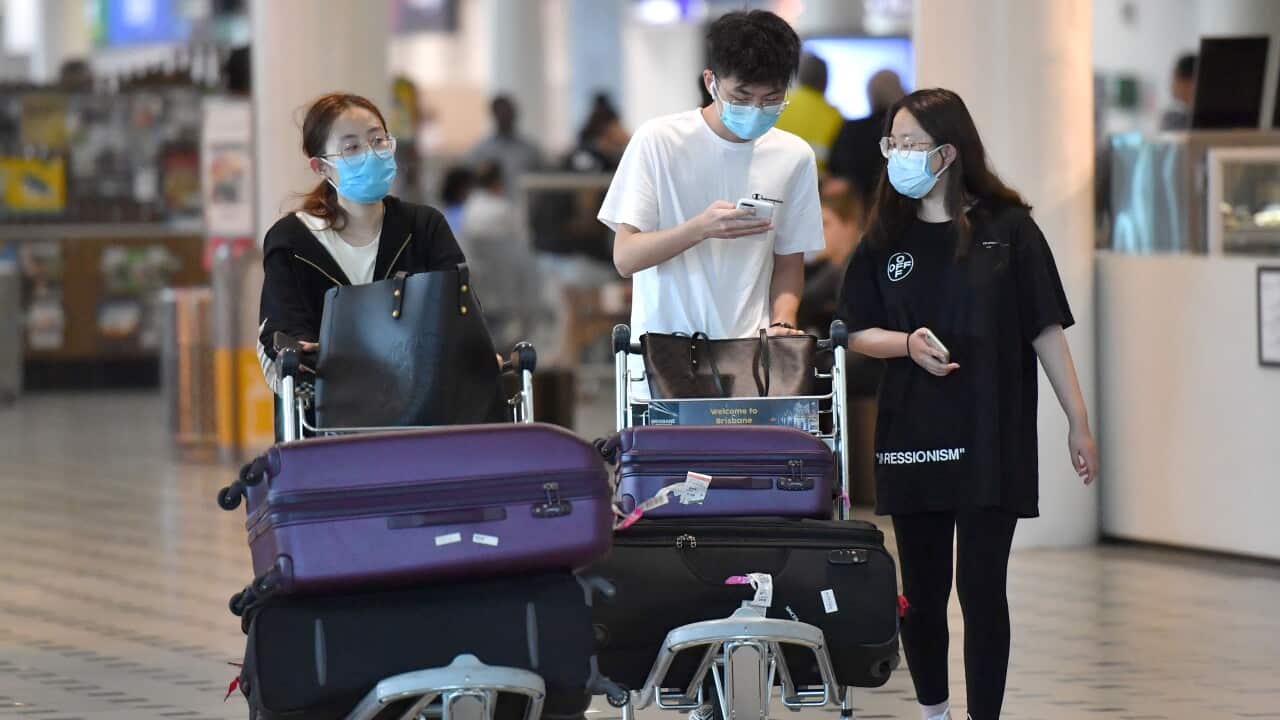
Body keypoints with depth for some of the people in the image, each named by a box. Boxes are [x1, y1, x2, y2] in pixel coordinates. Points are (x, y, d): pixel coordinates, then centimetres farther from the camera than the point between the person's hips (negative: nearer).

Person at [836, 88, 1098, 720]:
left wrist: (1079, 422, -2)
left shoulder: (1007, 229, -3)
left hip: (992, 438, -3)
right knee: (922, 590, 9)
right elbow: (857, 333, 8)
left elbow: (1046, 330, 0)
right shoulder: (886, 239, 6)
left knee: (982, 588, -4)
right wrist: (909, 344, -13)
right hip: (911, 440, 3)